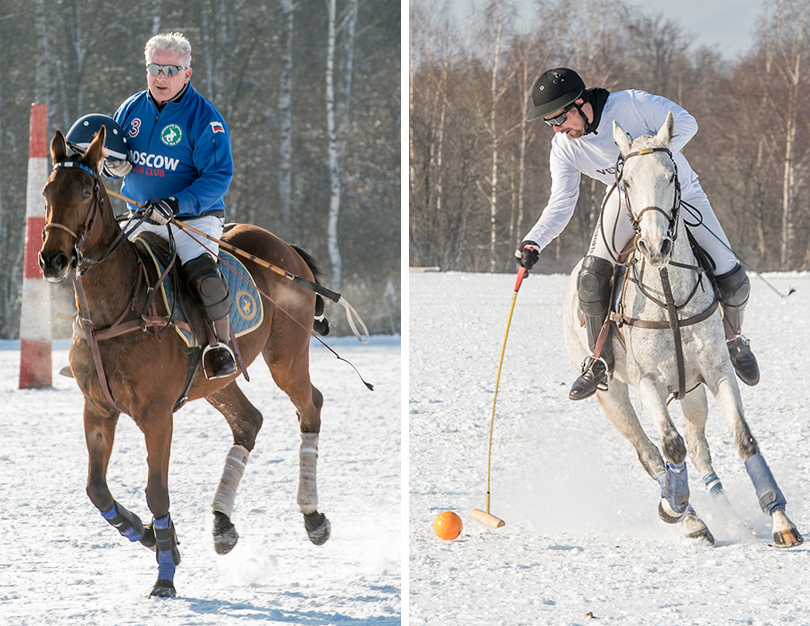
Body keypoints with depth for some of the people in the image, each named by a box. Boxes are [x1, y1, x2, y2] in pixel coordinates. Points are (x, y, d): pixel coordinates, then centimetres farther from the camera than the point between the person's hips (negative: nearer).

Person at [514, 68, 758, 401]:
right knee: (591, 274, -21)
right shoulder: (564, 148, -14)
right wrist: (534, 242, -29)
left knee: (732, 278, -10)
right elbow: (561, 204, -13)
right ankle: (600, 362, -6)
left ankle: (733, 341, 21)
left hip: (681, 193, -3)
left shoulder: (632, 104, -26)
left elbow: (685, 123, -23)